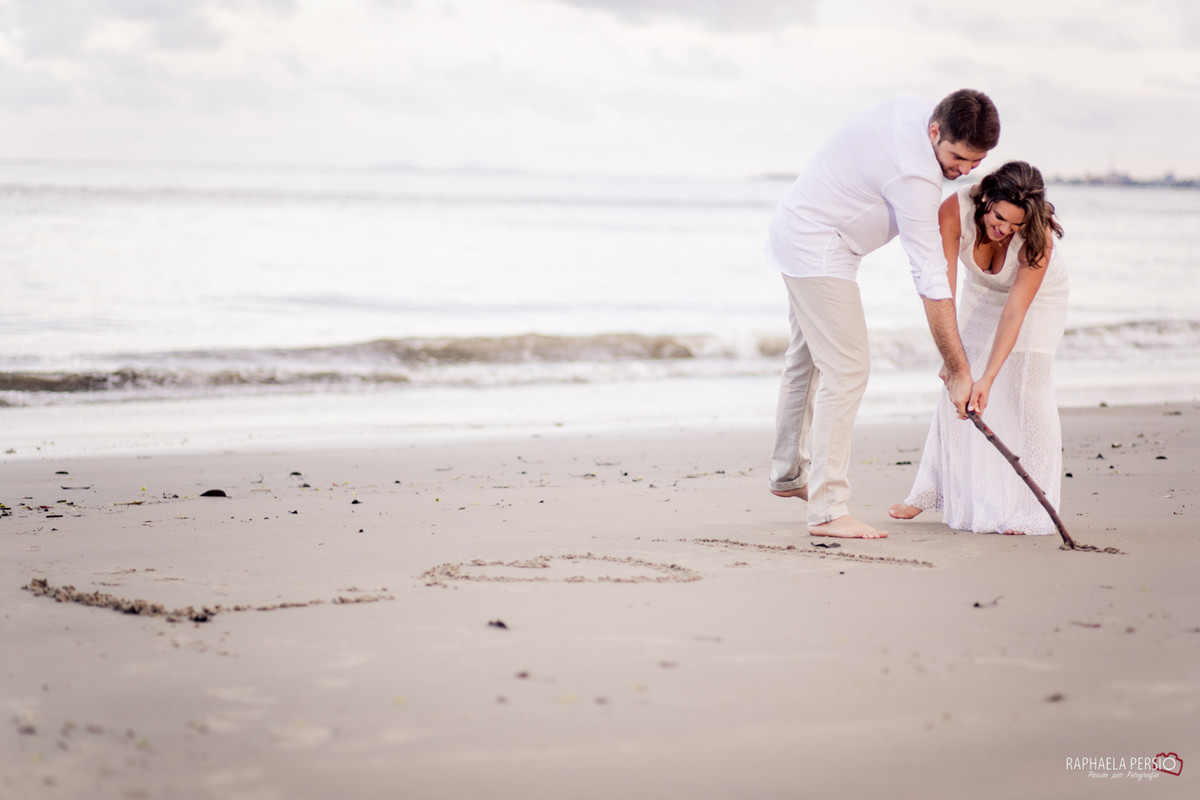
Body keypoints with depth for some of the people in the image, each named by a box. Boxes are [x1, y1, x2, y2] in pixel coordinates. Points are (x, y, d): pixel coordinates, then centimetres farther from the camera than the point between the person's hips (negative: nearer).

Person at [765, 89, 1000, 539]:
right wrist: (958, 370, -28)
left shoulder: (915, 109, -4)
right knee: (847, 367, -16)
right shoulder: (914, 176, -31)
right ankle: (827, 511, -19)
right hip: (818, 249, -11)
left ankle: (789, 475, 38)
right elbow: (931, 280, -31)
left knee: (809, 358, 22)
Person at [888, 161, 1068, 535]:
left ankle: (1028, 510, -9)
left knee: (1025, 390, -13)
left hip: (1036, 298, -3)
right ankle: (936, 489, 17)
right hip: (982, 292, 3)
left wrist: (987, 379, -45)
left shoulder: (1038, 239, -39)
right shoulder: (955, 210, -35)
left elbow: (1014, 314, -39)